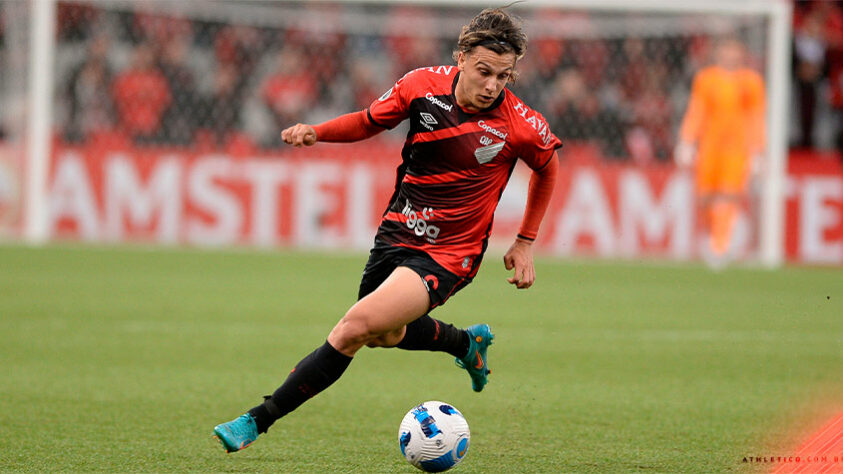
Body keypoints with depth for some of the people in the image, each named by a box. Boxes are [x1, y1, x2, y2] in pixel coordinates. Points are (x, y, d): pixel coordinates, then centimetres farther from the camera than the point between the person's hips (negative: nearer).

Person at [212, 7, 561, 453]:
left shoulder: (522, 126, -17)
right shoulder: (423, 85, -11)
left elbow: (547, 168, 5)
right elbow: (371, 120, 8)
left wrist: (525, 243, 8)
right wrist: (317, 132, -10)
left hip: (447, 256, -6)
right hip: (395, 233, 6)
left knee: (356, 327, -24)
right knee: (386, 334, 27)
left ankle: (256, 421, -18)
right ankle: (467, 342, 56)